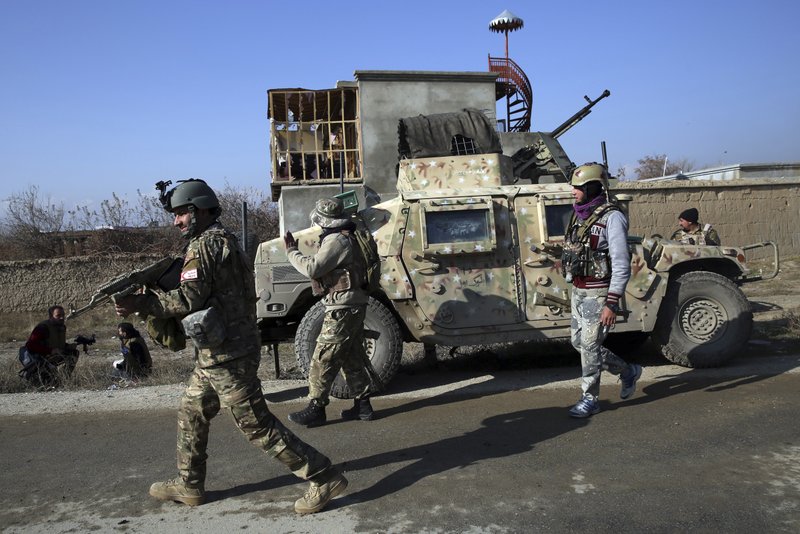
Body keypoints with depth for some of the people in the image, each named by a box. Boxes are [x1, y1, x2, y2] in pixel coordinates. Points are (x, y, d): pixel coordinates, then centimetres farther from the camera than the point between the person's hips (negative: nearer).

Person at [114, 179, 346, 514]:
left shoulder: (204, 245, -14)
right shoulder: (223, 240, 15)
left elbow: (189, 298, -20)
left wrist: (141, 304, -11)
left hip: (225, 355, -10)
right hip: (217, 353, 10)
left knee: (256, 425, -5)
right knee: (191, 414, 20)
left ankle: (324, 479, 1)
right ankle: (189, 486, 35)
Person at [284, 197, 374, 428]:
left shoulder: (336, 240, -16)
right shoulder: (345, 238, 18)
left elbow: (312, 268, -22)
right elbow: (320, 267, 17)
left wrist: (291, 251, -11)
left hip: (342, 309, -10)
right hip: (353, 307, 11)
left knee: (323, 360, -4)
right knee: (352, 359, 15)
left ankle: (315, 409, 2)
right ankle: (363, 405, 20)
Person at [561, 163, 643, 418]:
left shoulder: (611, 218, -15)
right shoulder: (579, 216, 10)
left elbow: (622, 266, -18)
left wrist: (612, 304, -22)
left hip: (598, 293, -9)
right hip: (578, 291, 9)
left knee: (589, 345, -3)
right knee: (578, 341, 14)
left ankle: (590, 399, 13)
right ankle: (628, 371, 33)